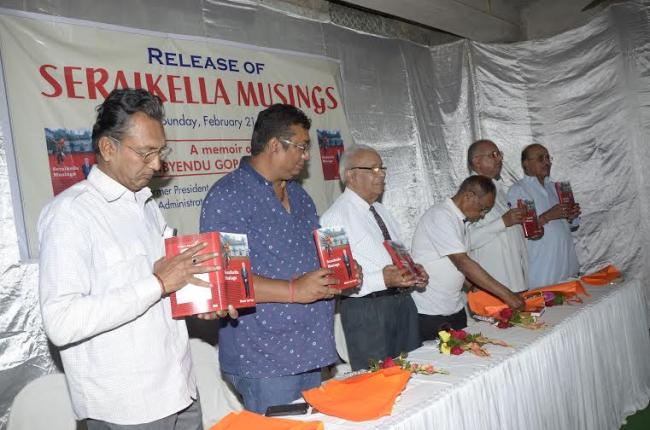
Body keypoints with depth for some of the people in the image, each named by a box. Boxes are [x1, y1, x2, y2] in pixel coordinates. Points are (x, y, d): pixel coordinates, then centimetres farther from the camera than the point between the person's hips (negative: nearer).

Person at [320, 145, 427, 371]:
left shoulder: (382, 211, 16)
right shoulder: (335, 218, -12)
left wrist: (413, 271, 4)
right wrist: (383, 280, -28)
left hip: (403, 302, 8)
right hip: (367, 310, -8)